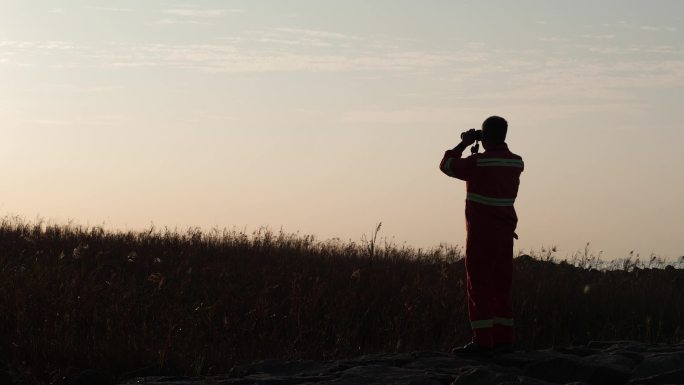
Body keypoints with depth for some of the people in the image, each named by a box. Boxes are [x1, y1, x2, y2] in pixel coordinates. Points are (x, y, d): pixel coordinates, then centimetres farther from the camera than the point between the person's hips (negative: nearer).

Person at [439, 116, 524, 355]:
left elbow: (447, 165, -3)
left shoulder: (478, 163, -16)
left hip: (481, 234, -6)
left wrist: (464, 144, 7)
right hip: (505, 233, 6)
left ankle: (482, 341, -8)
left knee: (478, 287, -4)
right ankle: (504, 339, 14)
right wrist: (476, 151, 18)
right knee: (501, 286, 12)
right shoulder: (516, 163, 3)